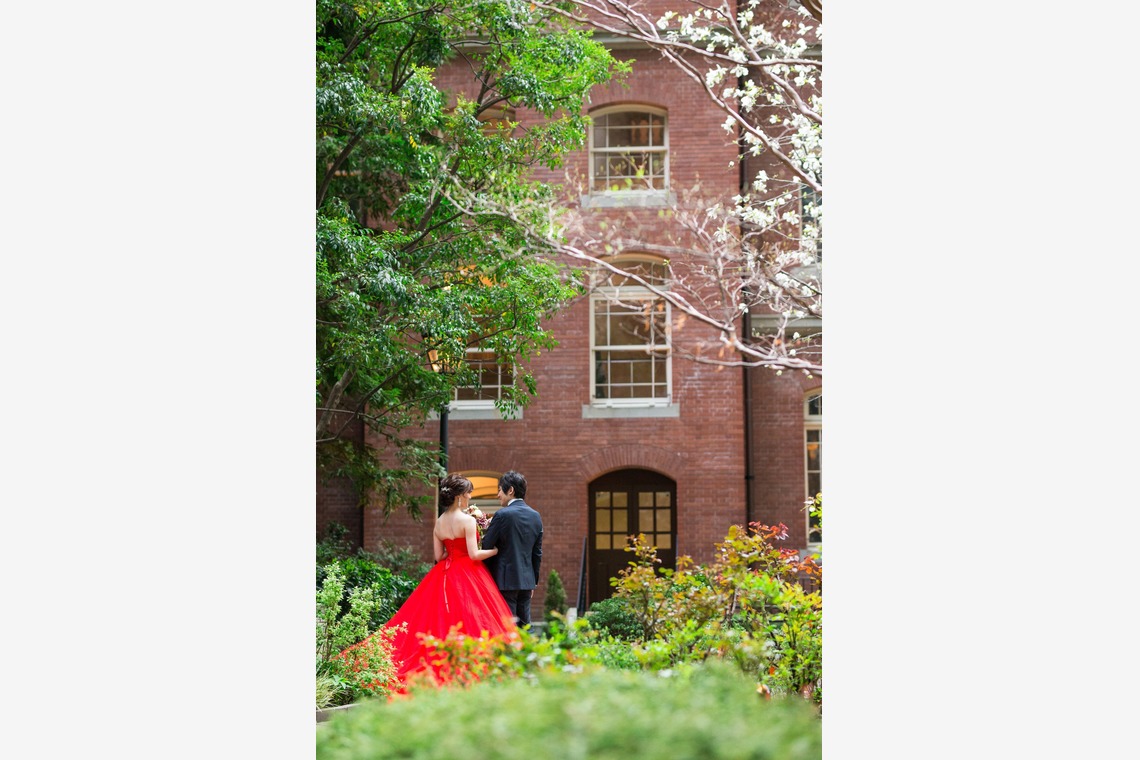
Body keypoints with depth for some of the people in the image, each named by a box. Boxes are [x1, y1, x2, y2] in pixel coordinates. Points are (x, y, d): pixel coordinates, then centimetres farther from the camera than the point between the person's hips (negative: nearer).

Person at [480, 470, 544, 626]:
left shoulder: (502, 515, -12)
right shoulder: (536, 516, 9)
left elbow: (486, 546, -11)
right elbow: (537, 553, 14)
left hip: (506, 580, -6)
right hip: (527, 579, 7)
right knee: (524, 625, 11)